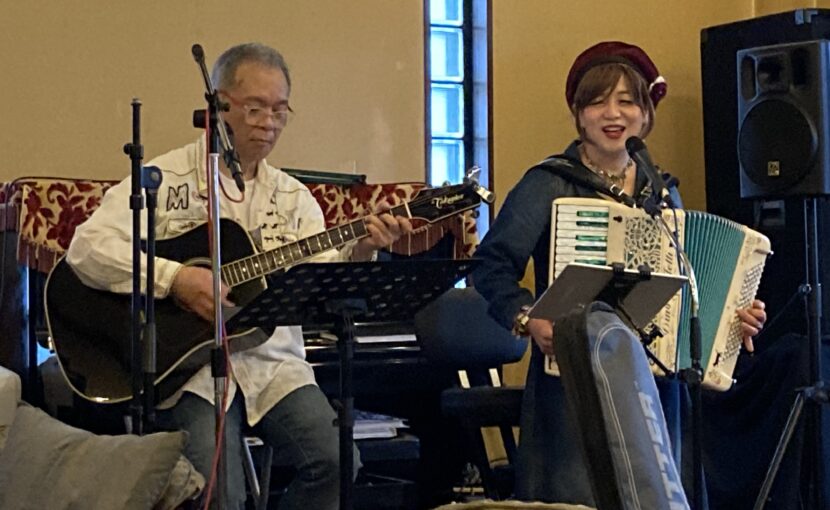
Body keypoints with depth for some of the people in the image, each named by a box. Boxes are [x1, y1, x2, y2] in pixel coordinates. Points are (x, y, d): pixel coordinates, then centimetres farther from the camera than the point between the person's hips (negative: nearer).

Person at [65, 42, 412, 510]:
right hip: (186, 367, -4)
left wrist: (359, 252, -18)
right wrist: (174, 278, -22)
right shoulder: (163, 179, 0)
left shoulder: (293, 198, 13)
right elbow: (87, 249, -12)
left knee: (337, 462, -19)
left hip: (272, 362, 4)